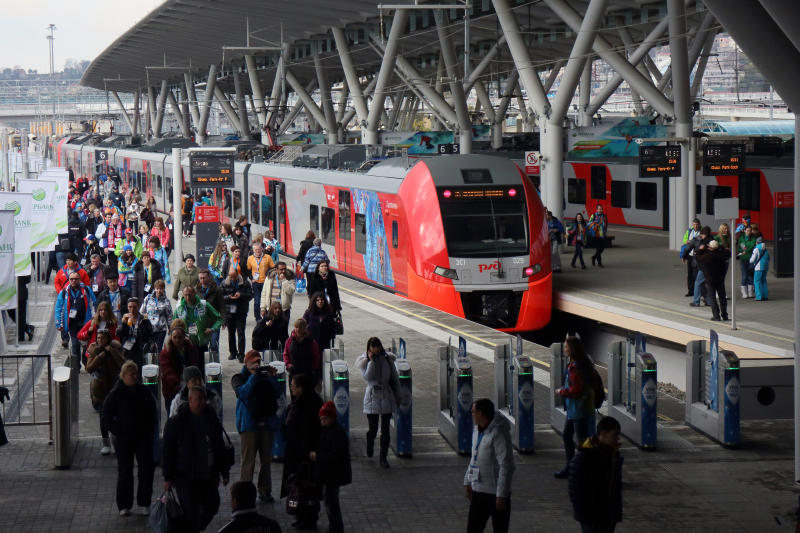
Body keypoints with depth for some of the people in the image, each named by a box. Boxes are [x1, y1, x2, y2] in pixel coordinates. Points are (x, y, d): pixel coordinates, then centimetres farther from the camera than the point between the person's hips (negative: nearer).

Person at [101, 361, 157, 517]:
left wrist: (149, 430, 3)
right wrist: (119, 432, -10)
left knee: (147, 469, -1)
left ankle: (144, 504, 9)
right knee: (125, 472, 4)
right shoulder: (116, 394, -4)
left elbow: (153, 412, 16)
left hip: (143, 438, 3)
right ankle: (124, 506, 13)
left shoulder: (144, 392, 6)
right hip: (124, 440, -3)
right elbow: (106, 417, -2)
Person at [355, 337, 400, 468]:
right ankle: (369, 451, 33)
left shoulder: (388, 359, 3)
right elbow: (367, 377, -18)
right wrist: (372, 361, -20)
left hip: (386, 397, 1)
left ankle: (383, 457, 7)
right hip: (372, 397, -1)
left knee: (385, 430, -1)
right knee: (373, 429, 3)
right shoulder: (364, 361, -2)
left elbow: (394, 378, 11)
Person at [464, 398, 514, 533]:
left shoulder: (498, 434, -19)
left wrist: (501, 495, -22)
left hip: (496, 493, -8)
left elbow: (506, 466, -21)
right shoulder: (477, 430, 8)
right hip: (479, 491, 8)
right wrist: (468, 482, 20)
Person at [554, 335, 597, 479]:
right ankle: (570, 468, 26)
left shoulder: (575, 367, -23)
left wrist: (561, 392, -8)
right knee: (567, 435, 18)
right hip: (573, 408, 11)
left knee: (582, 440, -4)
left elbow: (575, 390, -25)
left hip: (578, 409, -11)